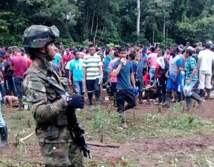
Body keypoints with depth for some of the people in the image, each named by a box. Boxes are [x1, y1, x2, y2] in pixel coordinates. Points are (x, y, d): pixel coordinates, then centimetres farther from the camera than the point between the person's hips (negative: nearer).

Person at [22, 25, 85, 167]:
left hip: (69, 133, 9)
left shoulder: (49, 70, 10)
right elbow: (38, 112, -28)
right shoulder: (33, 78, -19)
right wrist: (67, 102, -31)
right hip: (54, 139, -9)